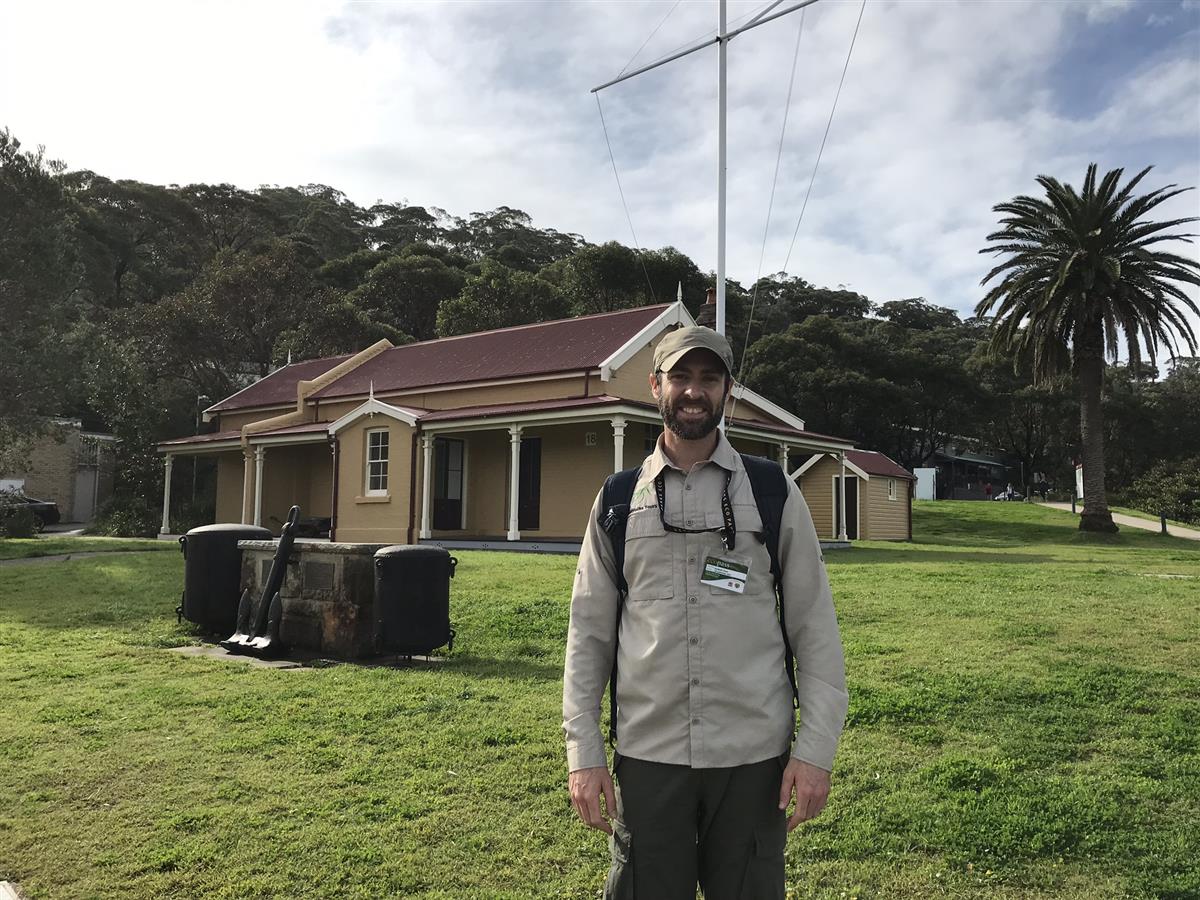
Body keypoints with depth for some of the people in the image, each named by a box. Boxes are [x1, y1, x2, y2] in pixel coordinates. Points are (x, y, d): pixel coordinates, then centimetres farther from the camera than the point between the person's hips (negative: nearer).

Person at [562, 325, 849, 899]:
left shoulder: (774, 494, 2)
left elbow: (815, 629, 1)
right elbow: (589, 633, 5)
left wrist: (815, 749, -5)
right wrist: (583, 753, 0)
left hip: (754, 757, 0)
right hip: (647, 756, 1)